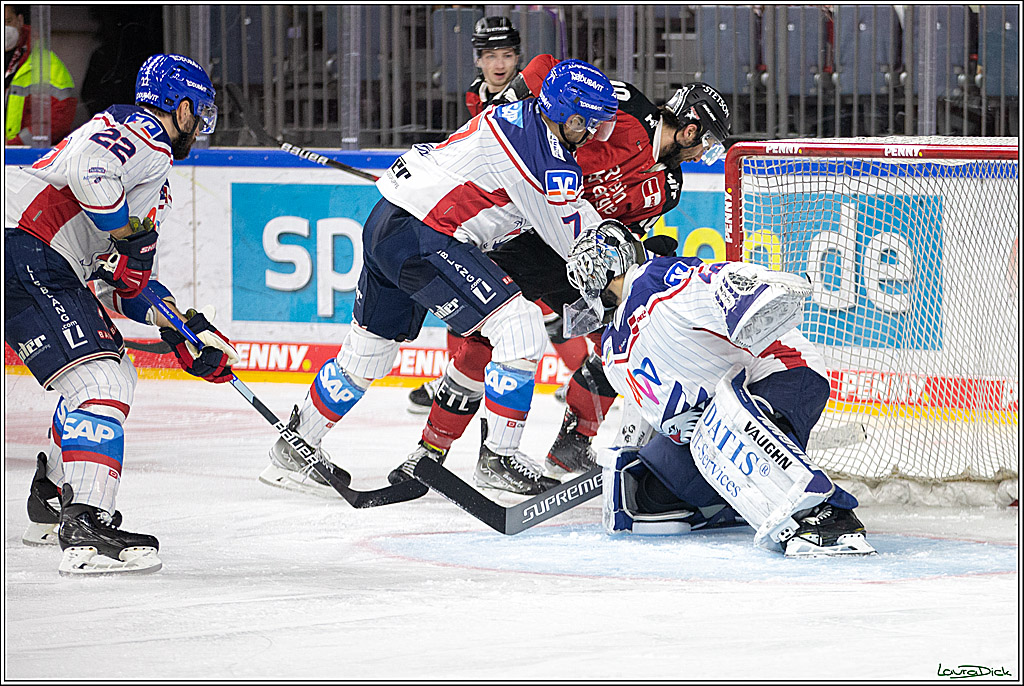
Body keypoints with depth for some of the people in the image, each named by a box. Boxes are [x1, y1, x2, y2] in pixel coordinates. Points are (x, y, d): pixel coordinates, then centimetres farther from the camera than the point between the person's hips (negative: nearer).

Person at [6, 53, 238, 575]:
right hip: (22, 253, -11)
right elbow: (85, 165, -25)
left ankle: (51, 507, 32)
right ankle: (86, 534, -30)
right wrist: (130, 234, -15)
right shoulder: (142, 132, -4)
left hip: (44, 267, 11)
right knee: (100, 383, -19)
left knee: (115, 372, 23)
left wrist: (185, 333, 19)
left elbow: (131, 280, 28)